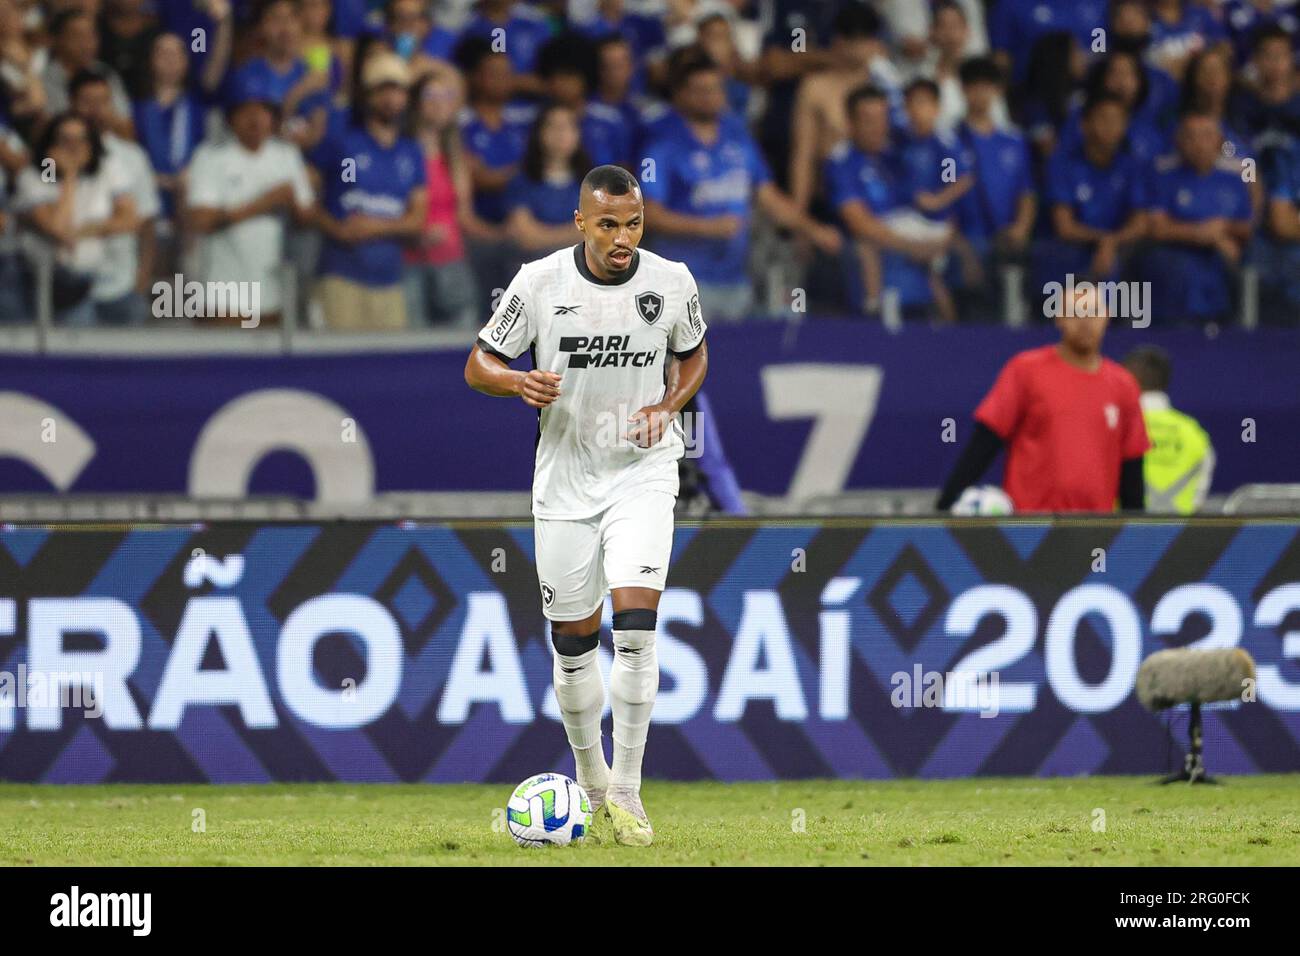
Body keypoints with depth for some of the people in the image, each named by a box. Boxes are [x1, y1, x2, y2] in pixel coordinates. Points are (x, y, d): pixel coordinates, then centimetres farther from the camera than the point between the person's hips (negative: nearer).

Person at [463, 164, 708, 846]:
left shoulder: (672, 282, -5)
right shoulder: (539, 283, -9)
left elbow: (693, 355, 13)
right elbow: (479, 365, 0)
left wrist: (668, 406, -7)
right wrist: (521, 383, -23)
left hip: (642, 470, -1)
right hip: (565, 477, 1)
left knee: (635, 626, -16)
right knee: (573, 638, 7)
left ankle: (626, 794, -9)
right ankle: (589, 776, 29)